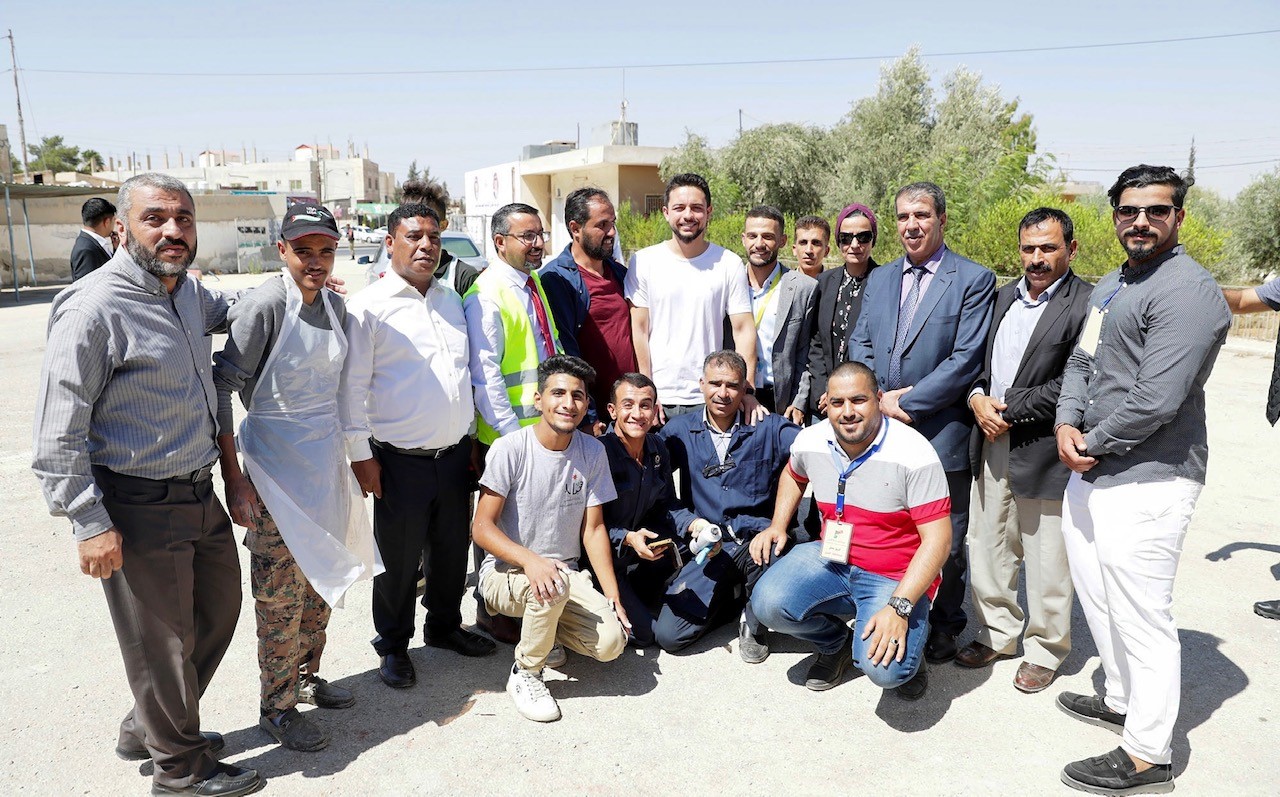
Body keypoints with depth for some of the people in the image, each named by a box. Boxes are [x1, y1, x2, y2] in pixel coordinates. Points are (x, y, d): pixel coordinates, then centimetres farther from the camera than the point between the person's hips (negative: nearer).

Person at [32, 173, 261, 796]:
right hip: (138, 509, -9)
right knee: (161, 640, 8)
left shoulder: (188, 293, 6)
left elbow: (230, 308, 32)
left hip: (200, 495, 9)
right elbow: (59, 433, -17)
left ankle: (147, 728, 44)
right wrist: (89, 523, -18)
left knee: (220, 607, 23)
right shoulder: (95, 307, -18)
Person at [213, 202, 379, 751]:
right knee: (282, 592, 3)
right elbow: (221, 388, -17)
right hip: (276, 465, -7)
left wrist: (346, 454, 17)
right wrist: (233, 478, -20)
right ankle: (277, 708, 20)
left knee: (320, 581, 17)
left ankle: (307, 677, 36)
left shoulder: (335, 304, 4)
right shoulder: (265, 305, -17)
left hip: (327, 458, 7)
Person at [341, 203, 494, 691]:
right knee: (399, 560, 7)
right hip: (401, 461, -5)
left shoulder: (452, 301, 11)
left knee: (452, 549, 17)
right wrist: (360, 454, -10)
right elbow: (353, 387, -8)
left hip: (455, 454, 6)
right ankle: (393, 647, 27)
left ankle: (444, 626, 38)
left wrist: (472, 438, 16)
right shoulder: (369, 307, -8)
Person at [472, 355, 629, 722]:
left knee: (611, 641, -19)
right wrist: (529, 559, -33)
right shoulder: (509, 448, -14)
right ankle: (524, 674, -10)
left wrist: (612, 595, -7)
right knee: (555, 583, -37)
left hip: (566, 572, 4)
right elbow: (482, 526, -16)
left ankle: (543, 627, 13)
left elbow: (593, 529, 1)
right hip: (505, 573, -4)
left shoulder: (593, 451, -2)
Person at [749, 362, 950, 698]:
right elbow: (793, 475, 22)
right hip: (831, 559, 5)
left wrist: (899, 607, -28)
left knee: (884, 669, -28)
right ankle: (836, 642, 12)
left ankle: (908, 643, 12)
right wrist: (777, 526, 8)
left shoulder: (914, 454, -20)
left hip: (896, 576, -4)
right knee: (768, 604, -21)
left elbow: (937, 540, -20)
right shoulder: (810, 441, -4)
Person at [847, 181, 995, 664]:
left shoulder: (973, 280, -4)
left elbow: (965, 360, -12)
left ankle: (944, 626, 28)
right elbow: (859, 346, 11)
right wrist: (880, 399, -6)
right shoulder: (879, 279, 13)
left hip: (940, 431, -4)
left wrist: (907, 401, -14)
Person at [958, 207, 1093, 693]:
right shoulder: (1003, 298, 12)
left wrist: (1009, 411, -15)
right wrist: (977, 397, -5)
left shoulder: (1087, 304, -11)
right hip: (991, 443, 7)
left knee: (1046, 562, 6)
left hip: (1043, 451, -6)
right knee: (988, 549, 16)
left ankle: (1044, 650, 25)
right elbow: (977, 359, 15)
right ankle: (997, 633, 33)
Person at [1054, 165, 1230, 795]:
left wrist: (1092, 444, -10)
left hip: (1146, 482, -9)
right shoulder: (1109, 286, 15)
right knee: (1097, 597, 21)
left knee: (1141, 618, 1)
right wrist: (1067, 424, -5)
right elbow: (1081, 362, 14)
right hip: (1091, 472, 10)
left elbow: (1154, 401, -23)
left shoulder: (1188, 290, -16)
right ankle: (1122, 701, 41)